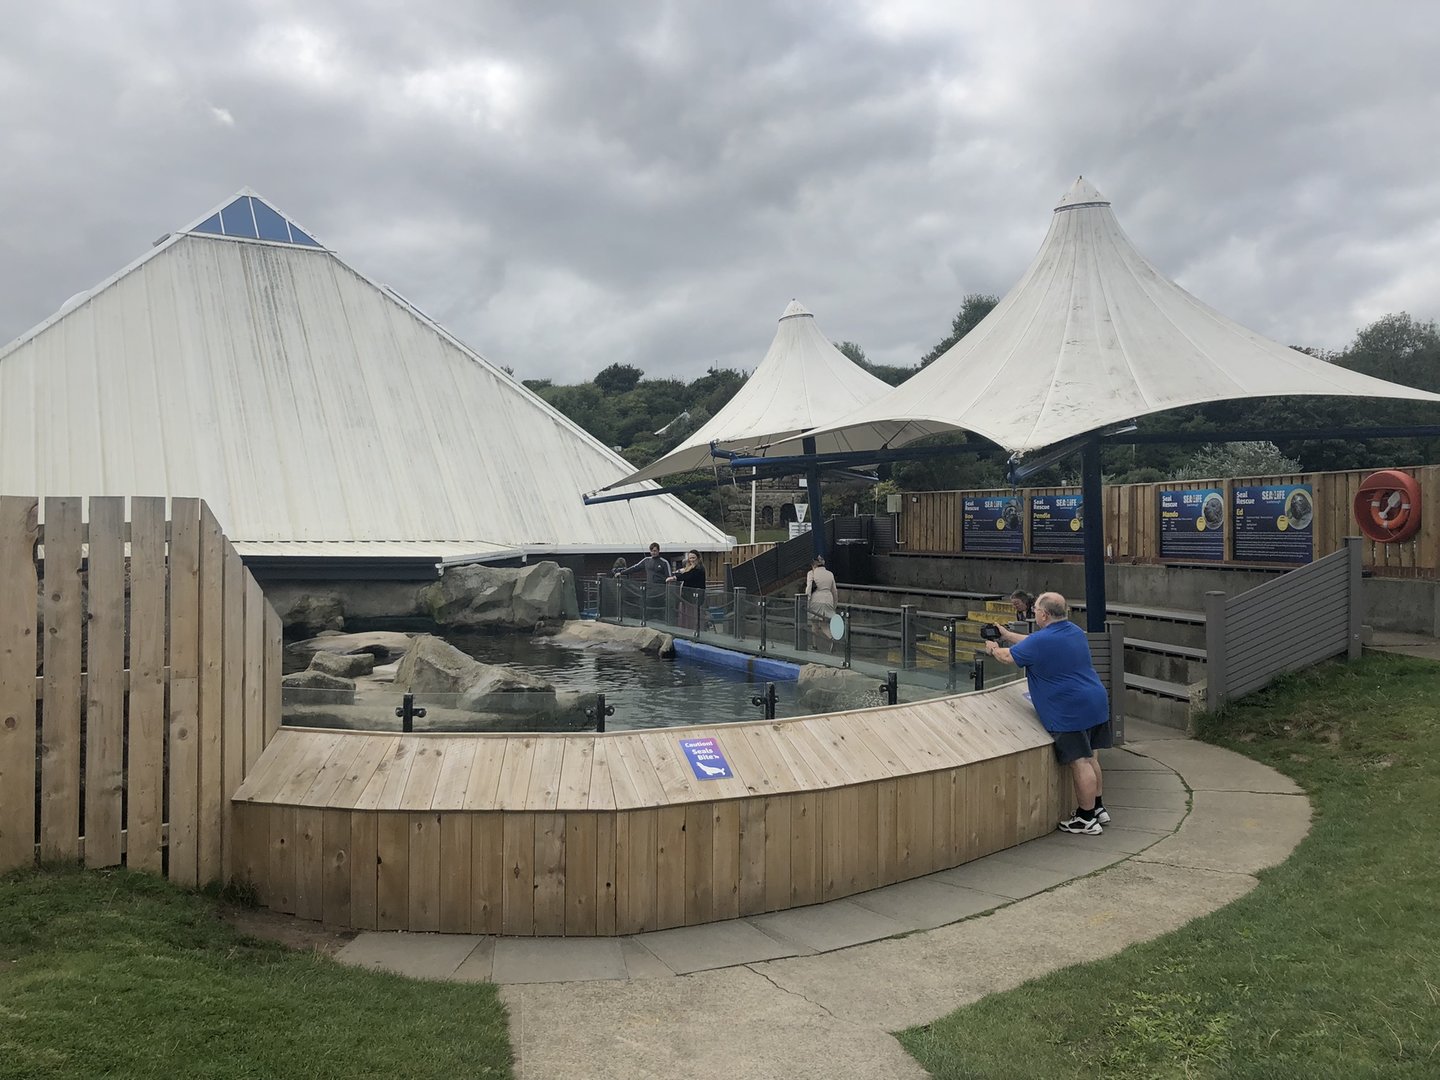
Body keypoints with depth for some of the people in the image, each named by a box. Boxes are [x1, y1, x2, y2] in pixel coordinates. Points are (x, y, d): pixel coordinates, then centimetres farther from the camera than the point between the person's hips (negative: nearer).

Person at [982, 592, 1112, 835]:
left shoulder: (1041, 641, -17)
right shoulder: (1075, 631, 11)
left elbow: (1008, 657, -1)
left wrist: (993, 649, 20)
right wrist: (1007, 634, 32)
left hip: (1071, 712, -9)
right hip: (1096, 703, 9)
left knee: (1080, 763, -4)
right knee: (1089, 758, 19)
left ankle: (1087, 819, 3)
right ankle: (1098, 808, 29)